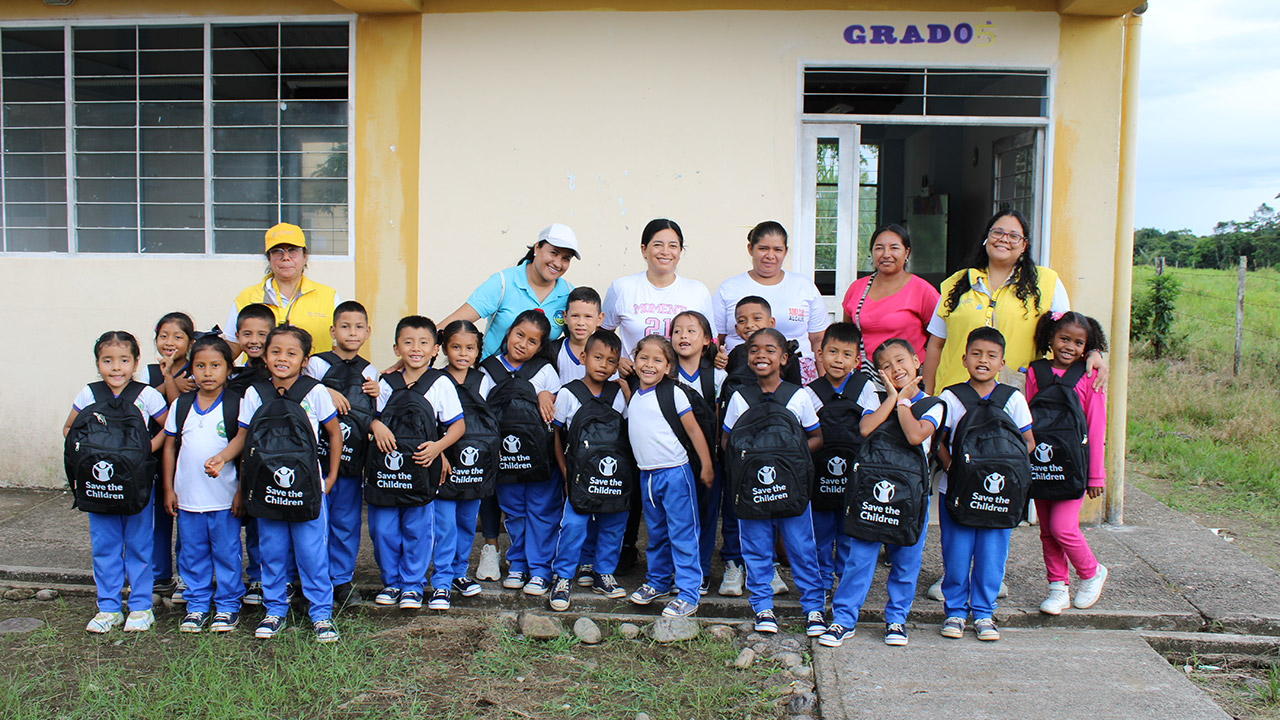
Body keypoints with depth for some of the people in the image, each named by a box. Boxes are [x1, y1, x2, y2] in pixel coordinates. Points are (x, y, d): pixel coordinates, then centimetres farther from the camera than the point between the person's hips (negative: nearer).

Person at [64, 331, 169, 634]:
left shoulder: (146, 395, -7)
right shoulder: (88, 395, 1)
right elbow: (69, 429, 14)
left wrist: (149, 447, -13)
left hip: (138, 481, -3)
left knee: (139, 544, 5)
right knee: (103, 545, 9)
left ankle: (141, 606, 16)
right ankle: (108, 608, 20)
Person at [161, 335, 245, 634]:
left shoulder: (237, 405, -5)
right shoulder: (180, 405, 4)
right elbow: (170, 446, 10)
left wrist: (241, 492, -6)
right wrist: (168, 489, 7)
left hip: (224, 497, -3)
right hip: (187, 497, 3)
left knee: (227, 553, 6)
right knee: (192, 555, 13)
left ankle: (228, 606, 19)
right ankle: (196, 606, 25)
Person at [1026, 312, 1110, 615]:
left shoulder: (1088, 377, -3)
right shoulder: (1036, 373, 4)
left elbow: (1096, 429, -1)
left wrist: (1096, 475, 0)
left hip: (1073, 463, -3)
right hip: (1041, 463, 3)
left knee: (1063, 527, -10)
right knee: (1047, 531, 8)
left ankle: (1092, 572, 16)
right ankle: (1058, 587, 22)